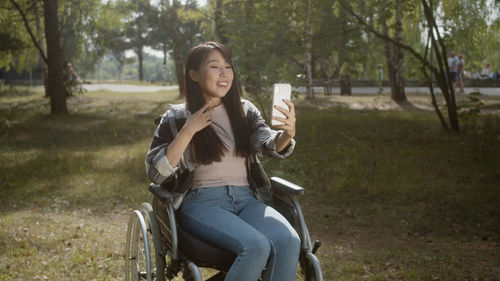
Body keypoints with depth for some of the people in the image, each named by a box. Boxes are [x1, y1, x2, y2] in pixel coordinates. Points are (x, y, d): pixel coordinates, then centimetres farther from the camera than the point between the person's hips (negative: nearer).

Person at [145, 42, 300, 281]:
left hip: (246, 199, 4)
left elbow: (270, 144, -2)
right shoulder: (177, 117, 5)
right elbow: (156, 173, -3)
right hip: (202, 202, -3)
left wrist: (287, 133, -26)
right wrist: (189, 130, -11)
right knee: (255, 247, -32)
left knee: (289, 242, -28)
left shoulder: (244, 111, 14)